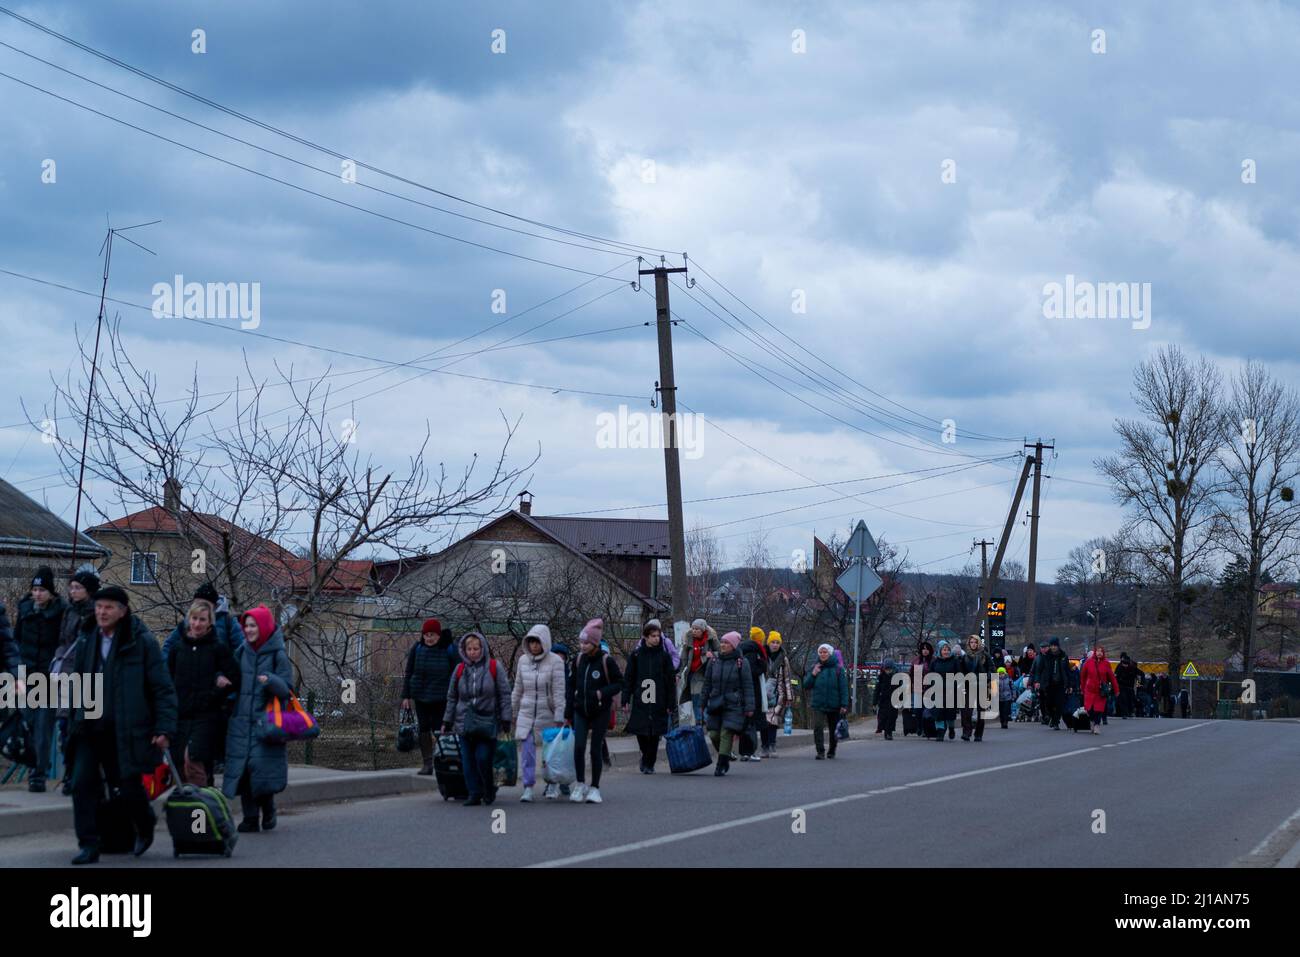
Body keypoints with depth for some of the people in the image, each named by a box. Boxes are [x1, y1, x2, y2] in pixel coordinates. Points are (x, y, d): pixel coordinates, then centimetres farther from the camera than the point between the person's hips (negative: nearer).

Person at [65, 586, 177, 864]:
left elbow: (163, 689, -8)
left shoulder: (142, 642, -7)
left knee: (129, 786, 2)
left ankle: (145, 829, 32)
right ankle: (89, 845, 1)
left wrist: (164, 728, -13)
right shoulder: (86, 640, 8)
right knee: (83, 783, -6)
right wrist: (72, 721, 14)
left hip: (125, 730, -4)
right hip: (89, 727, 4)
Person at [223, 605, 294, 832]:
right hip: (241, 721, 4)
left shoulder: (277, 655, -3)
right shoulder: (242, 652, 10)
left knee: (262, 766, -10)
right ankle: (250, 819, 5)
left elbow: (287, 690, -7)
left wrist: (271, 681, -25)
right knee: (243, 769, -1)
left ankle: (268, 810, 14)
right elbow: (234, 682, 20)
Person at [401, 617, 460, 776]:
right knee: (423, 729, 4)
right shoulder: (417, 648, 3)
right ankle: (426, 764, 8)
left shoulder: (449, 649, -4)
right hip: (420, 696, 3)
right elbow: (408, 673, 9)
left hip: (441, 698, -3)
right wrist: (406, 696, 5)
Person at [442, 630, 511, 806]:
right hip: (465, 724, 3)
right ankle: (474, 795, 8)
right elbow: (452, 697, 17)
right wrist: (447, 722, 15)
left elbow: (505, 695, 1)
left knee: (484, 758, -7)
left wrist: (505, 721, -3)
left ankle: (489, 790, 16)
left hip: (487, 722, -3)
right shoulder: (460, 669, 10)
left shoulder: (494, 667, 0)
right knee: (468, 760, 0)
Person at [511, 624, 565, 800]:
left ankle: (553, 785, 23)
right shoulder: (523, 660, 5)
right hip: (526, 713, 3)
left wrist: (559, 718, -14)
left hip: (547, 713, -3)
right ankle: (528, 788, -5)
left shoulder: (555, 661, -8)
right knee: (528, 752, -6)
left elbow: (559, 692, -10)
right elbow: (518, 689, 13)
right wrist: (513, 712, 15)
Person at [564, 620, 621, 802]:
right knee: (579, 747, -11)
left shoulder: (606, 661, -10)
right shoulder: (578, 660, 3)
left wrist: (602, 693, -21)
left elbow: (619, 683, -4)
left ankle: (594, 788, 13)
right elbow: (572, 686, 11)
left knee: (595, 750, 2)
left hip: (600, 712, -3)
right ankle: (580, 784, 3)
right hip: (580, 711, 3)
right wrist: (568, 712, 10)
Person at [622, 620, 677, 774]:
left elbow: (671, 681, 4)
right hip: (640, 701, 0)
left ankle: (649, 763, 10)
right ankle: (646, 755, 26)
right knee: (640, 732, -1)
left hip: (658, 702, 0)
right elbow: (628, 679, 6)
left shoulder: (664, 655, 4)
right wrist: (626, 700, 0)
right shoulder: (636, 654, 4)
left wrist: (671, 704, 0)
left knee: (654, 734, -1)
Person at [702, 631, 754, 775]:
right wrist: (703, 703, 15)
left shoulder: (741, 663, -3)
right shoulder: (714, 661, 9)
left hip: (733, 705, -4)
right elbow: (707, 684, 15)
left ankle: (721, 766, -5)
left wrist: (749, 707, -9)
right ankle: (725, 759, 24)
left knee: (726, 734, -10)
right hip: (715, 703, 4)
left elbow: (748, 686, -4)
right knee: (714, 735, 1)